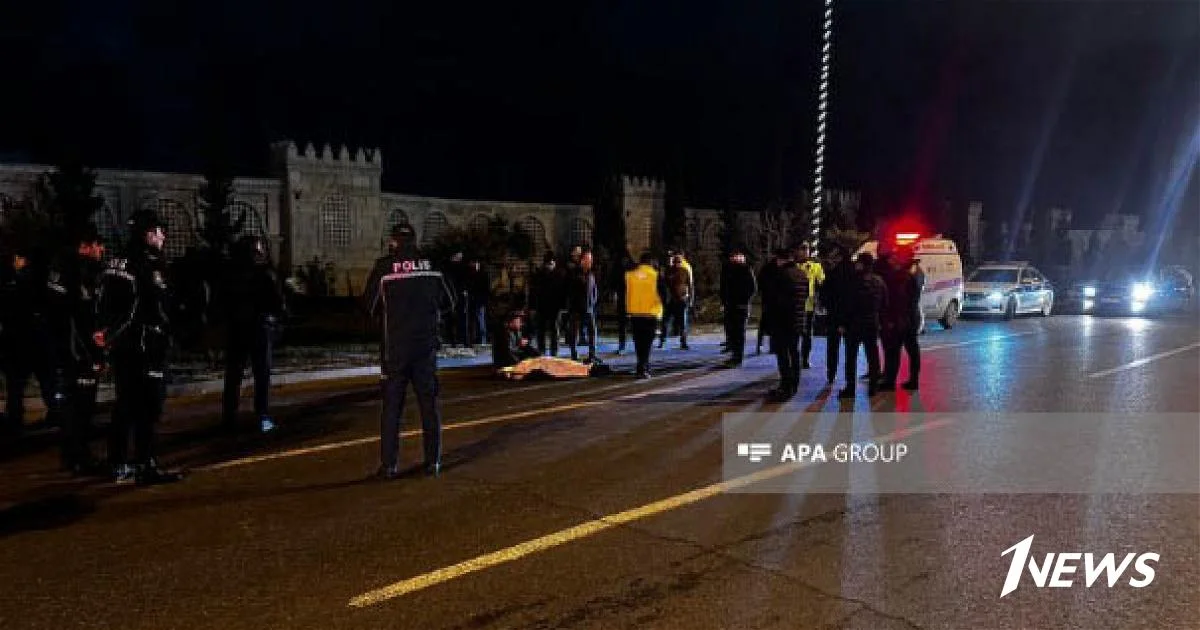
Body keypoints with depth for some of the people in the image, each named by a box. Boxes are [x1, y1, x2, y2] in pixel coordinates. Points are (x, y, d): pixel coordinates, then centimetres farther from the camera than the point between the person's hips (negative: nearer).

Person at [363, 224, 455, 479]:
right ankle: (433, 461, 13)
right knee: (429, 404, 10)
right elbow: (448, 303, 9)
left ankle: (389, 464, 6)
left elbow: (369, 305, 1)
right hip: (426, 345, 2)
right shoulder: (432, 266, -1)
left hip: (395, 347, -2)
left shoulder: (383, 267, -8)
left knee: (392, 406, 5)